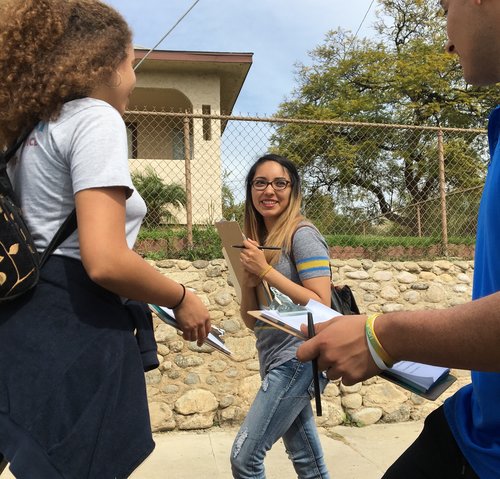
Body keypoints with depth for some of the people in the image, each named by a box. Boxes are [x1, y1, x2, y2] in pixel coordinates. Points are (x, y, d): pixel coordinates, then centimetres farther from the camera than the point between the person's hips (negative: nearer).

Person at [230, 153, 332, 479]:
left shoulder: (302, 235, -11)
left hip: (300, 358, -8)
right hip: (277, 360, 8)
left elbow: (321, 305, -18)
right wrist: (249, 282, -11)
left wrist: (265, 271, -20)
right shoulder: (258, 241, 11)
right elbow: (252, 320, 9)